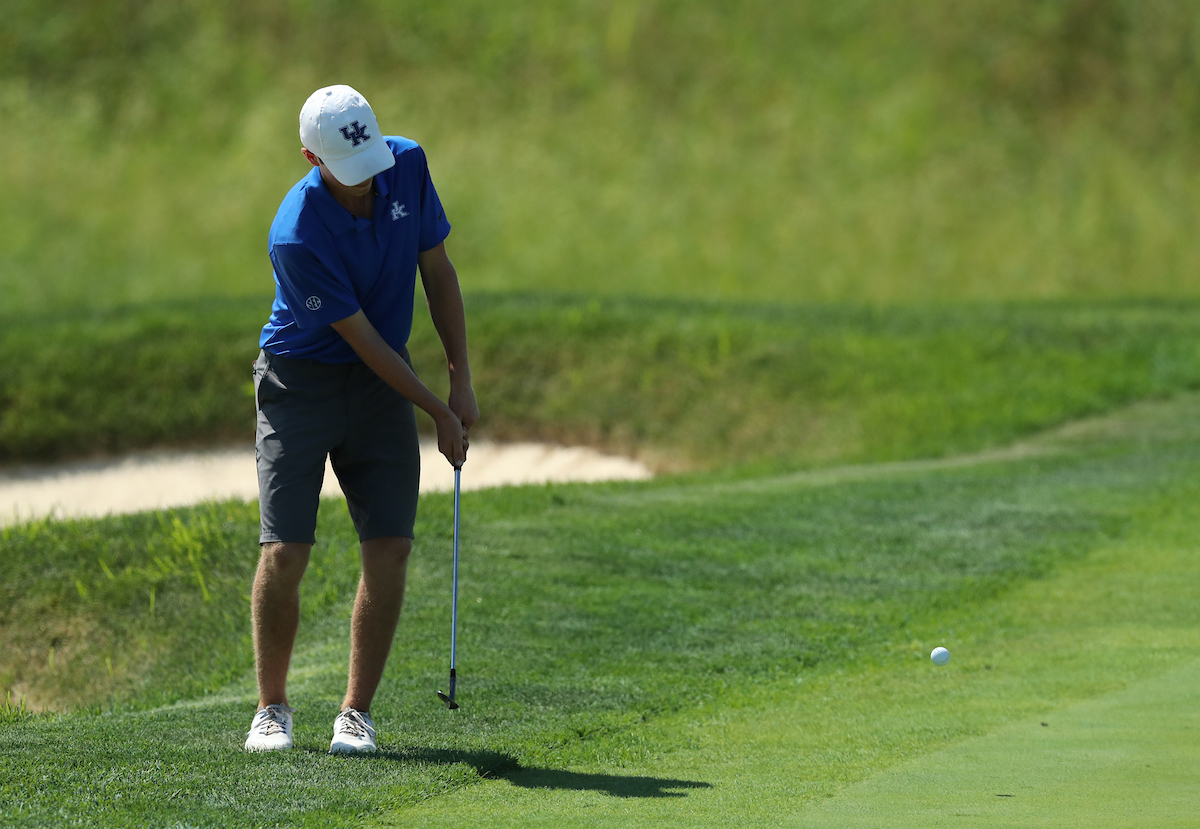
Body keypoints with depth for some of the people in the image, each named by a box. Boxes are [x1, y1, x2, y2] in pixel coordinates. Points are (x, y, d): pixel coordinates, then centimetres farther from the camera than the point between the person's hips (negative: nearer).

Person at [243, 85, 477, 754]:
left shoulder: (408, 165, -10)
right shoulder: (297, 237, -27)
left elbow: (437, 270, 3)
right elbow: (363, 340, -19)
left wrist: (462, 382, -1)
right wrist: (440, 414, -11)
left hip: (382, 382, 5)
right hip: (301, 379, -4)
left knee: (390, 548, -6)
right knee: (285, 553, -11)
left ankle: (357, 711, 3)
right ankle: (273, 707, 8)